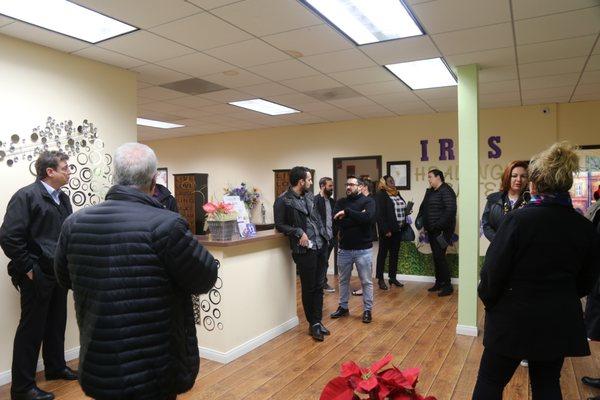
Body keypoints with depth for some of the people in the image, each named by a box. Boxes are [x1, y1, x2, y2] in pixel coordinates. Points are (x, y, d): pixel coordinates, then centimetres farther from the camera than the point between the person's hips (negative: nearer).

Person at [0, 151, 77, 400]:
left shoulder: (63, 198, 10)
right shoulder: (26, 196, -13)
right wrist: (28, 268, -15)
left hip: (59, 274, 7)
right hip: (37, 276, -7)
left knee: (56, 324, 18)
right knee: (32, 330, 3)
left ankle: (55, 367, 37)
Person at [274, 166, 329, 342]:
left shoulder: (309, 196, 11)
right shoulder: (283, 201, -10)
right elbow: (279, 225, -8)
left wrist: (324, 237, 11)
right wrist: (299, 232, -18)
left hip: (321, 247, 6)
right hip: (304, 249, -6)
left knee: (318, 286, 12)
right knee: (308, 288, 5)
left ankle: (318, 322, 25)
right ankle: (313, 324, 22)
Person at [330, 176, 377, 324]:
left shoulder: (368, 201, -5)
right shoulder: (340, 202, 5)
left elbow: (368, 218, -24)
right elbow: (337, 221, -12)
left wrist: (347, 212, -20)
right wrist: (358, 217, -17)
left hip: (363, 249, -4)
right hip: (344, 248, 4)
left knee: (366, 281, 6)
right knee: (343, 280, 16)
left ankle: (367, 310, 21)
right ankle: (343, 307, 32)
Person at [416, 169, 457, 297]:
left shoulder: (446, 191, -12)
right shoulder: (430, 192, 15)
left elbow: (450, 210, -21)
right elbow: (423, 207, 22)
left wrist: (439, 225, -23)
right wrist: (419, 218, 6)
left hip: (442, 231, -8)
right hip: (432, 230, 8)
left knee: (440, 257, -8)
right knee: (436, 256, 13)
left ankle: (448, 286, 3)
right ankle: (439, 283, 23)